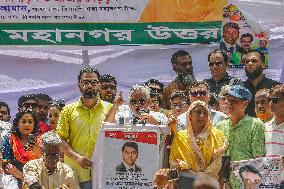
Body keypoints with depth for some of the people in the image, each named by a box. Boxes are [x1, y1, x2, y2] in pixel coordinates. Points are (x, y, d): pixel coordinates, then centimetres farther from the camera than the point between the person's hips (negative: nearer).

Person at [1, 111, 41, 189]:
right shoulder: (9, 140, -1)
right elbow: (7, 164, -6)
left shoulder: (38, 141, 5)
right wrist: (24, 177, -14)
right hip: (13, 177, -2)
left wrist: (38, 152, -16)